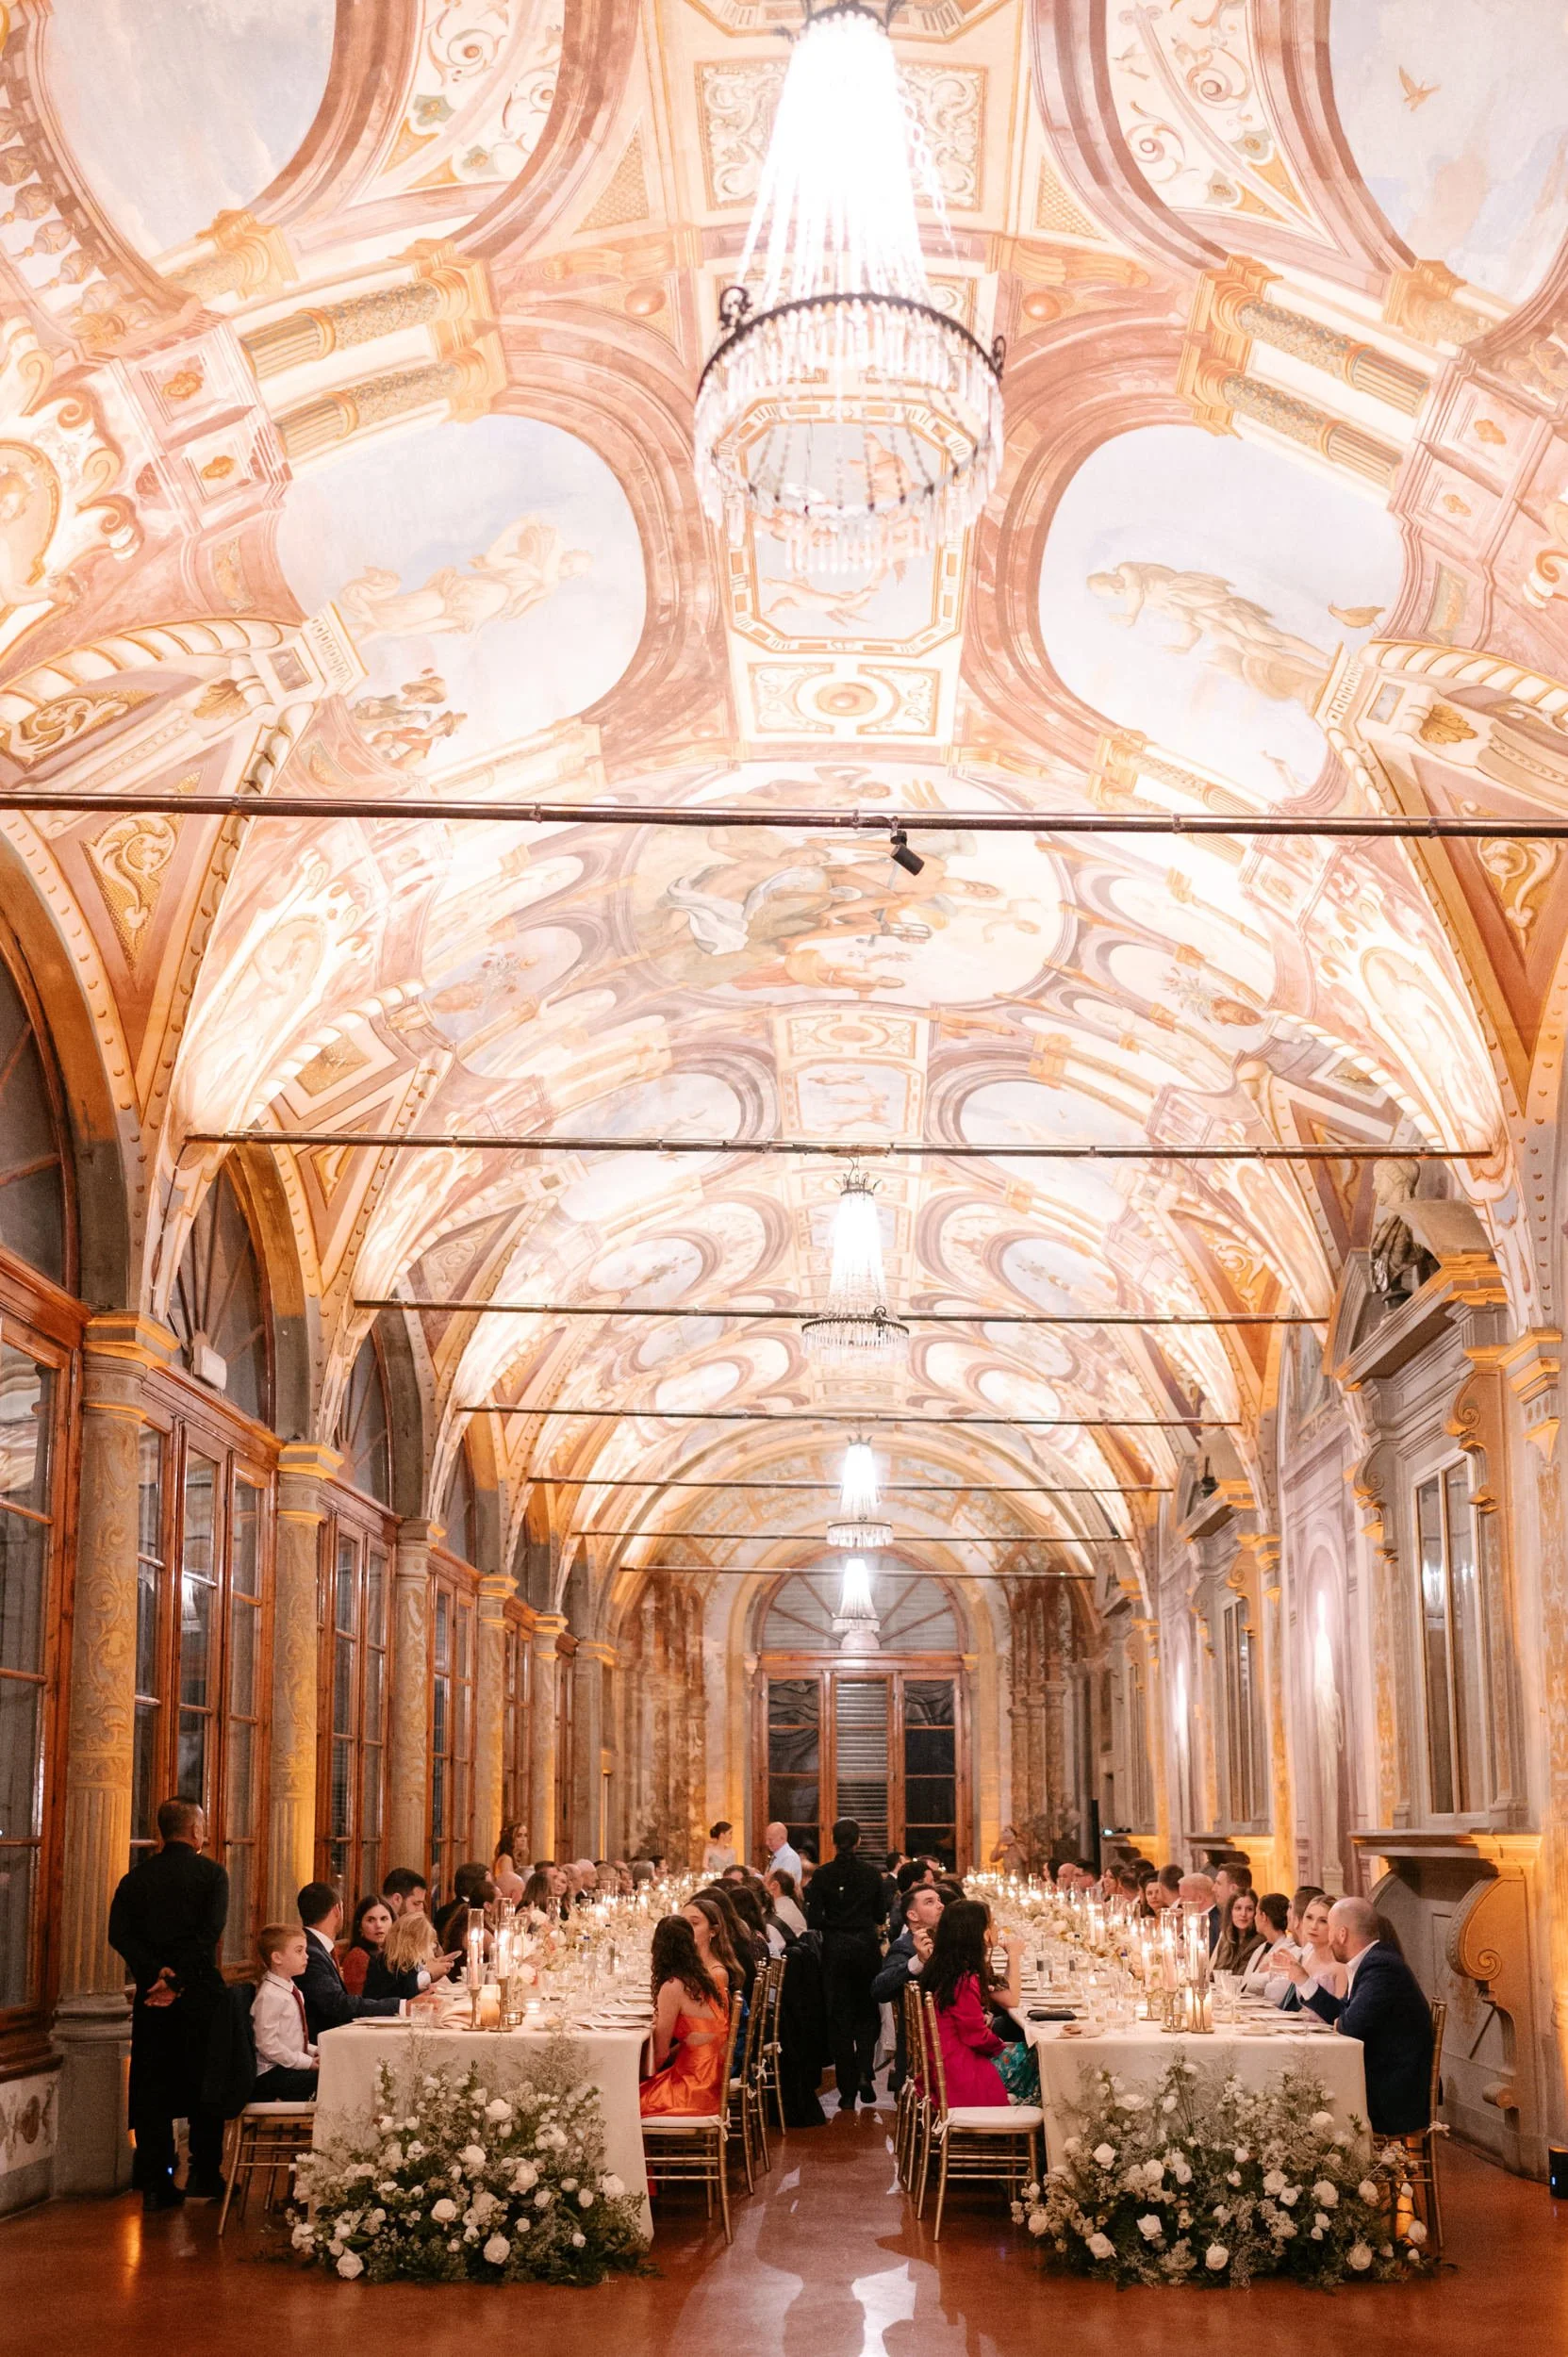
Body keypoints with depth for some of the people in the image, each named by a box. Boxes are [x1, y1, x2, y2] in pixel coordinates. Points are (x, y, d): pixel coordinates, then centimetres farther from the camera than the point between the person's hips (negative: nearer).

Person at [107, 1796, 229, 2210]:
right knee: (204, 2084, 9)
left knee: (151, 2087, 7)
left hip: (152, 1993, 3)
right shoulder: (211, 1873, -3)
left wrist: (156, 1973, -12)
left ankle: (155, 2184, 7)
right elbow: (210, 1933, -15)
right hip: (200, 1993, -2)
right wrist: (177, 1981, -15)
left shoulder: (136, 1877, 6)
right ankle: (204, 2177, 12)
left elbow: (119, 1933, -6)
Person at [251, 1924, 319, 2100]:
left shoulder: (293, 1992, 13)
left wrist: (314, 2052, 7)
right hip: (271, 2073, -9)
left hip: (291, 2066, 9)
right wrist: (308, 2063, -18)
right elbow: (267, 2044, -22)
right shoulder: (270, 1996, -17)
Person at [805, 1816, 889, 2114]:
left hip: (835, 1948, -1)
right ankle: (865, 2073, -4)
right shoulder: (871, 1873, -3)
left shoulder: (823, 1875, -7)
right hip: (866, 1946, 1)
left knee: (840, 2016, 5)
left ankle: (847, 2091, 5)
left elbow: (814, 1919, -9)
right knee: (866, 2012, 16)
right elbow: (881, 1915, 3)